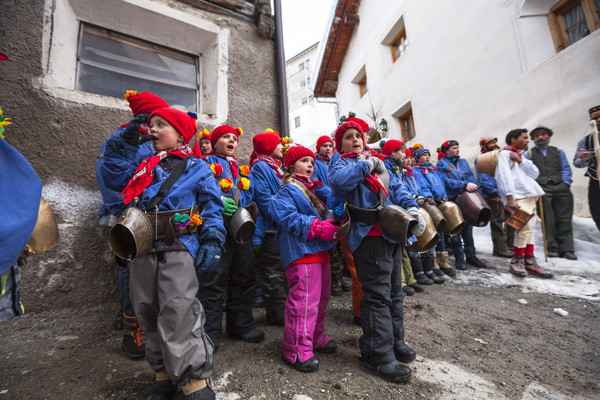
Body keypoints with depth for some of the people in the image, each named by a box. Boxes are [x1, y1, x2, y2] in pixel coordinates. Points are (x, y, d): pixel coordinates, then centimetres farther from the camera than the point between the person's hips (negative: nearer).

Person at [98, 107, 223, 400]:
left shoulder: (197, 168, 5)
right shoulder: (143, 168, 21)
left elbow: (212, 210, 0)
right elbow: (112, 176, 22)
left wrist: (211, 244, -12)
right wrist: (126, 143, 17)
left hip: (179, 250, -6)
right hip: (142, 250, 6)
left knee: (178, 315, -11)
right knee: (148, 313, 11)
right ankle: (165, 373, 29)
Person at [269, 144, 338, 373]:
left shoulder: (314, 189, 23)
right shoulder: (288, 190, -6)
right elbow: (288, 218, -19)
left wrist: (321, 188, -1)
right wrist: (317, 227, -22)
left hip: (319, 251, 10)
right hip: (302, 252, -10)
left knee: (321, 298, 18)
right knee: (304, 301, -6)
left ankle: (316, 338, 36)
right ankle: (297, 349, 10)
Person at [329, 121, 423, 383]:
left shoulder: (377, 163, 21)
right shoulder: (342, 164, -1)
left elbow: (395, 188, 16)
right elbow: (338, 182, -25)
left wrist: (411, 207, -1)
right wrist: (366, 165, -15)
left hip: (392, 233, 8)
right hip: (369, 236, -8)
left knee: (394, 292, 18)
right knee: (378, 295, -3)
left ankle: (395, 341, 36)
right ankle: (379, 354, 12)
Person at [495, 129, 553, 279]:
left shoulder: (521, 156, 26)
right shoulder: (504, 154, 0)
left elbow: (535, 173, 12)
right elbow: (504, 175, -14)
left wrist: (520, 161, -3)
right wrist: (510, 196, -23)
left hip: (530, 195, 9)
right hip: (518, 196, -9)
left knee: (530, 228, 5)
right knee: (525, 226, -18)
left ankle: (529, 262, 8)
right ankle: (516, 261, -9)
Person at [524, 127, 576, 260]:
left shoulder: (558, 152, 21)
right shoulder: (528, 154, 13)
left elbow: (566, 169, 15)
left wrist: (566, 184, 0)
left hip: (560, 187, 3)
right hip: (541, 189, -2)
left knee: (564, 219, -1)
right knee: (548, 220, -4)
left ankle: (566, 249, 4)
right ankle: (552, 248, 3)